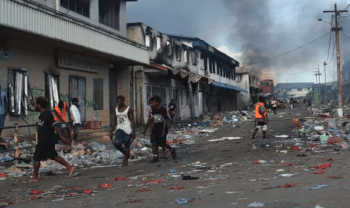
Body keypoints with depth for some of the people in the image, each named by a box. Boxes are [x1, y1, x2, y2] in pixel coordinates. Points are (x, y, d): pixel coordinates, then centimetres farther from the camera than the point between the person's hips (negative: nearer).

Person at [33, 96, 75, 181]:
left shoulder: (47, 115, -19)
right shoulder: (42, 114, 12)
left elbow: (55, 126, -20)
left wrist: (61, 137, -20)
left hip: (45, 141, -10)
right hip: (49, 140, 10)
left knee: (36, 158, 1)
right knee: (53, 156, 15)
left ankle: (35, 177, 11)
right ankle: (70, 167, 13)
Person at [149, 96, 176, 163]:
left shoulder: (162, 110, -7)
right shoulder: (153, 111, 12)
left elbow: (165, 120, -10)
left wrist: (163, 130, -17)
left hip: (162, 130, -6)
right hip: (155, 130, 6)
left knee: (163, 143, -6)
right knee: (154, 143, -4)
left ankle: (172, 150, 20)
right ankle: (155, 157, 1)